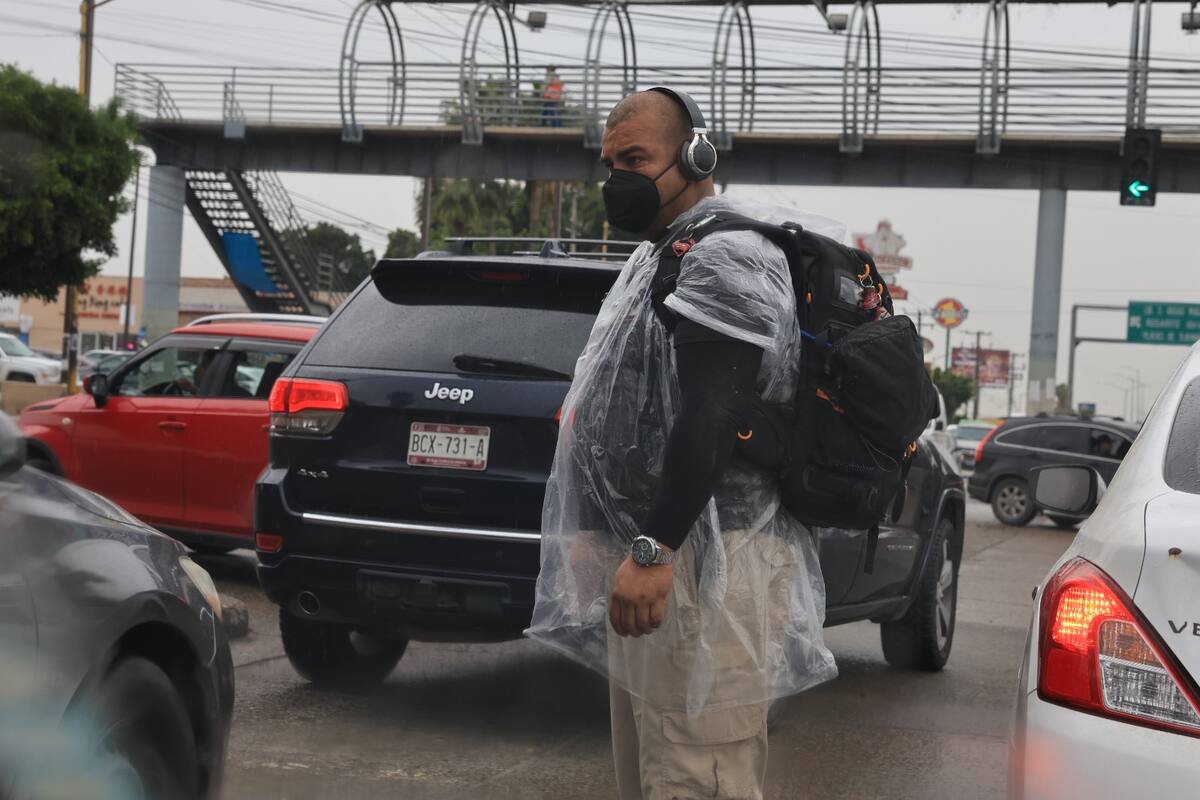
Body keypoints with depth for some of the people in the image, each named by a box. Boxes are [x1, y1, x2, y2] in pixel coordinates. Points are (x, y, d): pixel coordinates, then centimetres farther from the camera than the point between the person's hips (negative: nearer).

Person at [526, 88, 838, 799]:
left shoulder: (724, 257, -11)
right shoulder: (666, 254, 24)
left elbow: (712, 417, -23)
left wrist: (654, 550, -27)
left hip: (705, 558, -11)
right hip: (660, 551, 11)